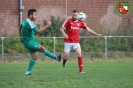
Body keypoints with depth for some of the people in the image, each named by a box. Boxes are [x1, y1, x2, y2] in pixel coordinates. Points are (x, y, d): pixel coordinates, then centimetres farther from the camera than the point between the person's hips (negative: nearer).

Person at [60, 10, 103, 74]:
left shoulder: (80, 23, 6)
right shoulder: (68, 21, -3)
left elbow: (88, 29, 13)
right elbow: (61, 28, -8)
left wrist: (97, 34, 12)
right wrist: (64, 34, -30)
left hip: (76, 42, 2)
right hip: (68, 42, -2)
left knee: (79, 55, -14)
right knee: (66, 57, 0)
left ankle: (81, 70, -9)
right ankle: (64, 62, 38)